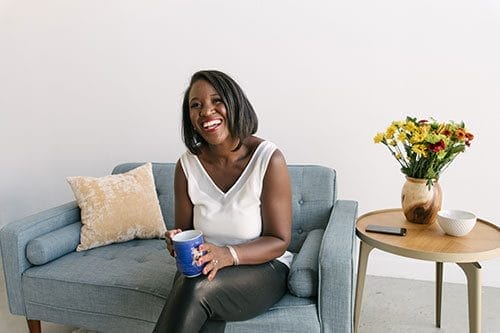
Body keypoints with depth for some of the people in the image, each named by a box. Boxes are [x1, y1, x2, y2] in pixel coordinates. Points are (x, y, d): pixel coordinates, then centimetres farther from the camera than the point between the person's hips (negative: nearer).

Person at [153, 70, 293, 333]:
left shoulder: (269, 159, -16)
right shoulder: (187, 165, -4)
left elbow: (279, 241, -12)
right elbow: (183, 230, 6)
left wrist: (228, 255, -29)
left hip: (263, 267, -2)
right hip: (205, 267, 3)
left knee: (198, 288, -32)